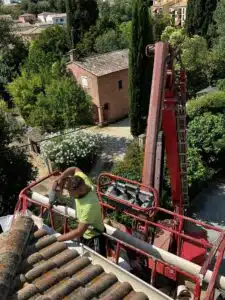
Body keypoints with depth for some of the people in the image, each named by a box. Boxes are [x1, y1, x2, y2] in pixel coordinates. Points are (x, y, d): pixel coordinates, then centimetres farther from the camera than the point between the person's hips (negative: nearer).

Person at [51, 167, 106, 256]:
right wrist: (59, 180, -17)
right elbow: (75, 169, -2)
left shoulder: (89, 205, -40)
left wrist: (57, 239, -24)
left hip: (94, 238, -8)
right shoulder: (83, 182, -21)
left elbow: (79, 232, -33)